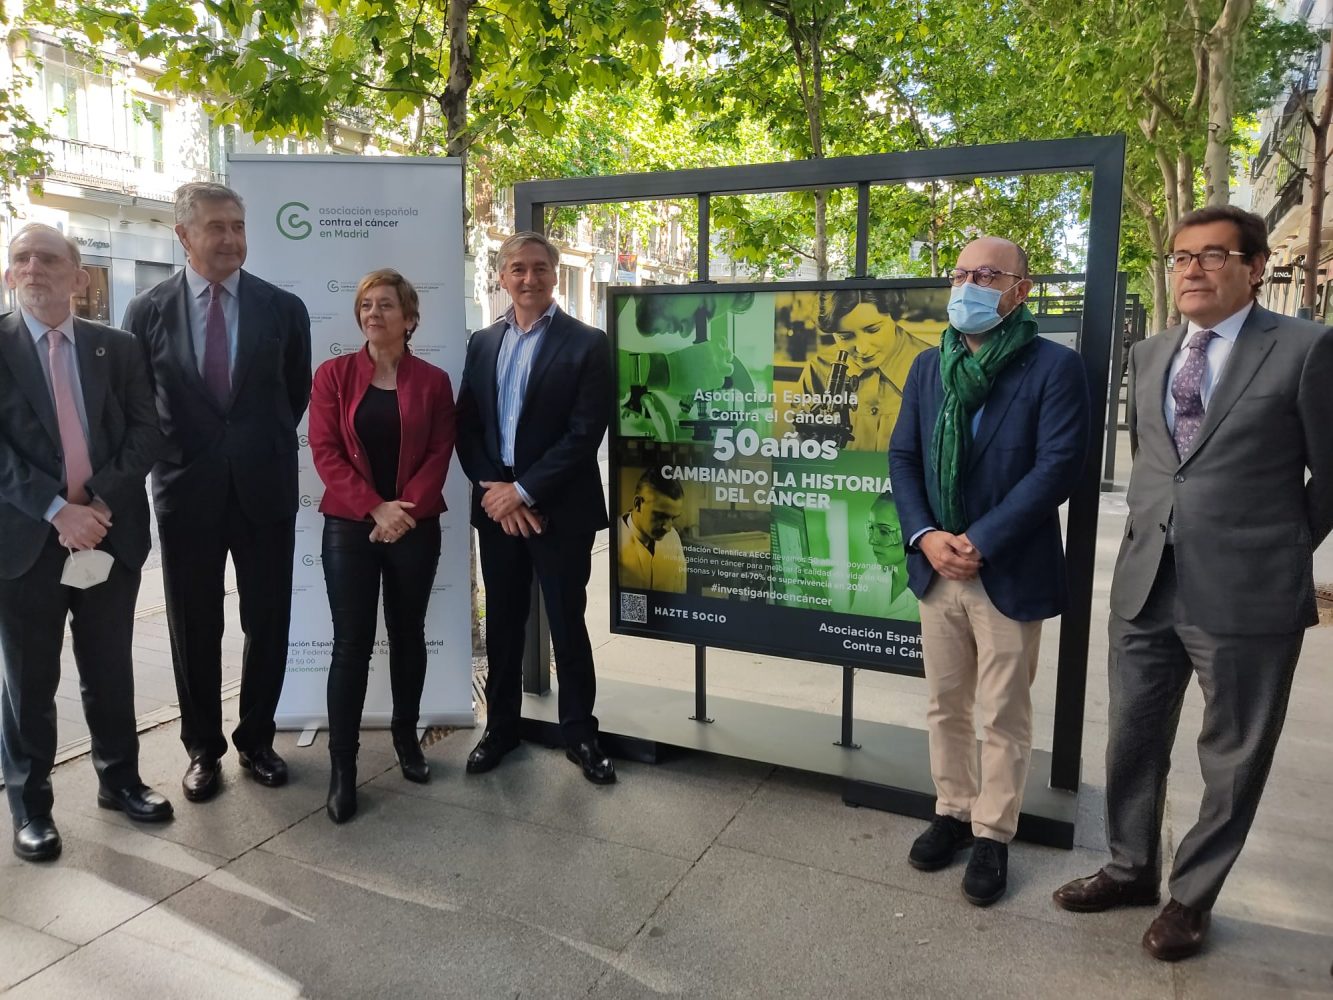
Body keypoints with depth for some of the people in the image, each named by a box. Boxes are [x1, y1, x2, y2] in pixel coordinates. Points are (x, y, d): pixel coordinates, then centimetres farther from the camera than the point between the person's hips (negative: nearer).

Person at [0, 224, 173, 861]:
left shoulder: (118, 348, 7)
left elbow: (146, 432, 1)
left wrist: (100, 501, -12)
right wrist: (58, 510, -18)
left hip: (110, 533, 2)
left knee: (111, 672, 14)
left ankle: (119, 780, 31)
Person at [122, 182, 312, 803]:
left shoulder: (284, 308, 0)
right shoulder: (147, 311, 0)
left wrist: (263, 446, 10)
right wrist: (167, 456, 5)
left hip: (265, 488, 0)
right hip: (186, 490, 0)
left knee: (268, 624, 8)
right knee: (193, 628, 10)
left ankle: (256, 739, 27)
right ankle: (203, 747, 28)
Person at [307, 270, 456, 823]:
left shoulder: (432, 380, 3)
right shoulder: (333, 374, 2)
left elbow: (440, 453, -1)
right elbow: (325, 451, -5)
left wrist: (406, 509, -15)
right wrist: (376, 508, -15)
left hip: (416, 527, 1)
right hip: (349, 527, -1)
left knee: (408, 633, 12)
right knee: (351, 644, -2)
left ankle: (406, 736, 29)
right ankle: (341, 764, 7)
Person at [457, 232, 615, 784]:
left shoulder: (587, 343, -6)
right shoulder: (482, 343, 10)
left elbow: (585, 432, -13)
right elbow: (466, 426, 7)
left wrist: (524, 491, -15)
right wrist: (494, 491, -7)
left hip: (559, 509, -4)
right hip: (496, 505, 4)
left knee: (567, 624, 5)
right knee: (502, 622, 13)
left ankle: (580, 732, 21)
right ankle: (501, 725, 29)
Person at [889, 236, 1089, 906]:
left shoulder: (1055, 367, -8)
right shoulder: (929, 367, 8)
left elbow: (1057, 468, -16)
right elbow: (902, 457, 6)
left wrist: (978, 542, -19)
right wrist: (926, 537, -10)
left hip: (1009, 574, -4)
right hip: (937, 568, 5)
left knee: (1004, 718, 8)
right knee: (945, 708, 16)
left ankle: (992, 834, 25)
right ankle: (953, 811, 34)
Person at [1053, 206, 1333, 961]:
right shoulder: (1149, 356, 9)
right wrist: (1161, 530, 16)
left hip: (1246, 593, -5)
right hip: (1146, 584, 5)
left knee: (1232, 759, 11)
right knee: (1133, 740, 16)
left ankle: (1193, 896, 31)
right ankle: (1132, 869, 37)